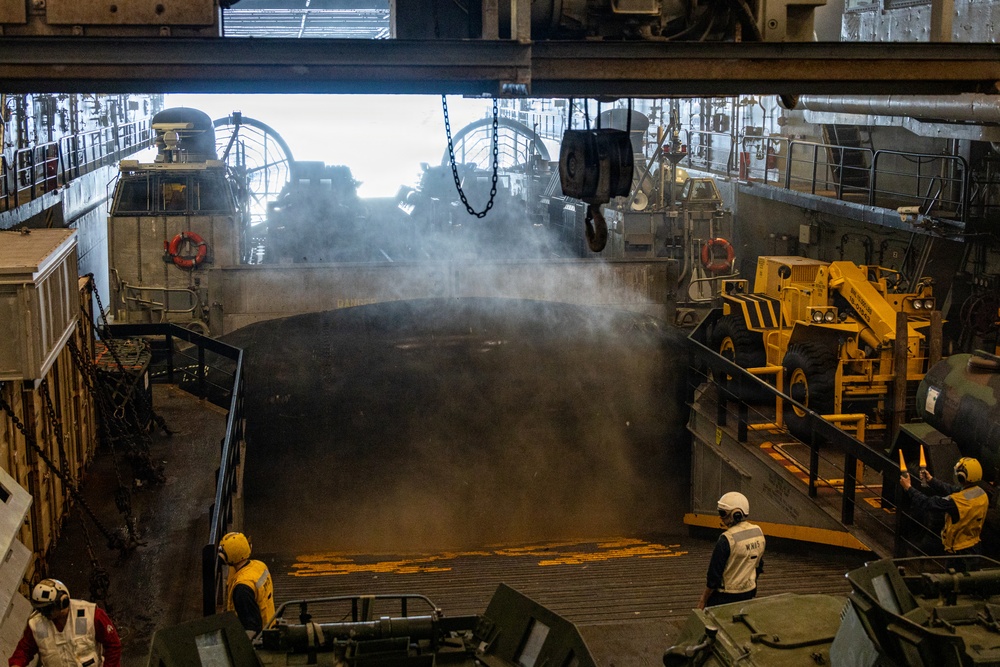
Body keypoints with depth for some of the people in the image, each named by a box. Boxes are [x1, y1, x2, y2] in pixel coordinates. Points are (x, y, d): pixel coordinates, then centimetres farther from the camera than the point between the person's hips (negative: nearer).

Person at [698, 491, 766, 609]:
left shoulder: (727, 539, -22)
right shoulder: (758, 532, 0)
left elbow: (714, 575, -17)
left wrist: (703, 600, -7)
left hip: (727, 596, -7)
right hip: (749, 593, 7)